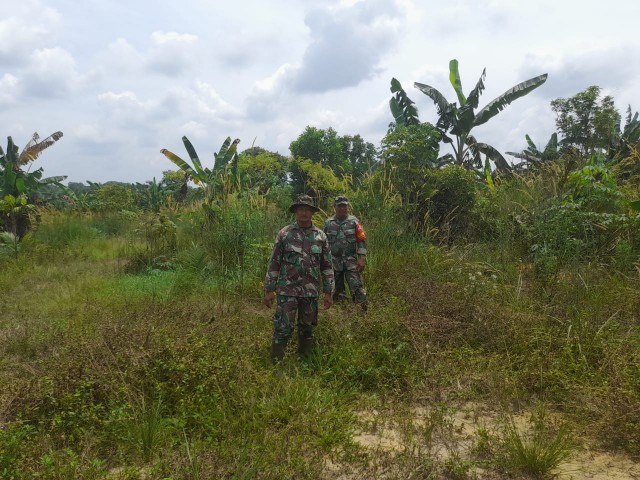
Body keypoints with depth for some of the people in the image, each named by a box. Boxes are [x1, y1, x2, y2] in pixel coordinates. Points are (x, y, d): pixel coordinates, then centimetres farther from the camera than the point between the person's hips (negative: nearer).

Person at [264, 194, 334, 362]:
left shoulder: (321, 236, 3)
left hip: (311, 292, 3)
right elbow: (274, 263, -1)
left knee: (307, 329, 13)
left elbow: (327, 266, 7)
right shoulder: (284, 234, -3)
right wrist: (269, 290, -3)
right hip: (287, 290, -2)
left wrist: (328, 292, 4)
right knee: (282, 329, -4)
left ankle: (305, 360, 28)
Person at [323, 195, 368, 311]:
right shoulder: (328, 223, 7)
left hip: (351, 261, -2)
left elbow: (362, 241, -2)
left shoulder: (354, 222, 0)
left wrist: (362, 259, -10)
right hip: (334, 261, 3)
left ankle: (365, 308, -12)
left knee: (356, 286, -14)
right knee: (337, 289, 10)